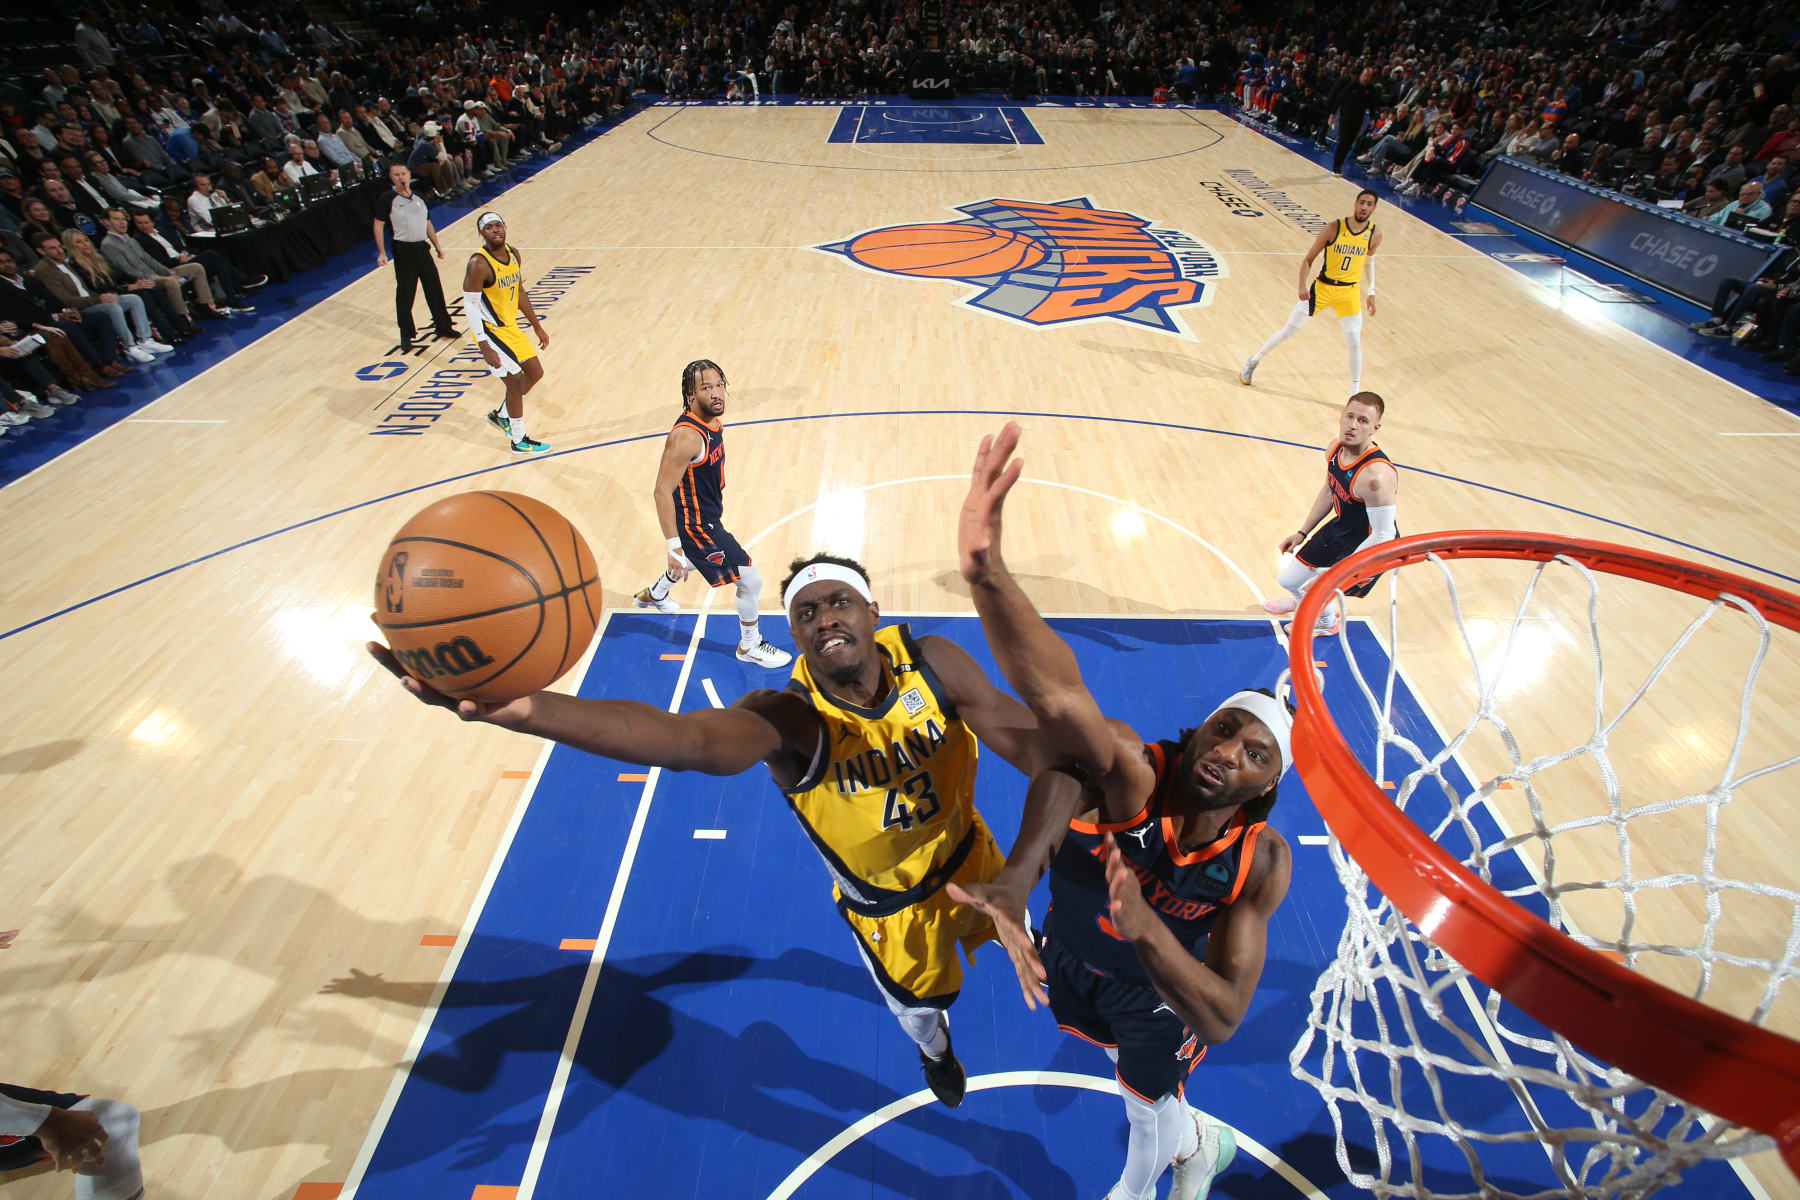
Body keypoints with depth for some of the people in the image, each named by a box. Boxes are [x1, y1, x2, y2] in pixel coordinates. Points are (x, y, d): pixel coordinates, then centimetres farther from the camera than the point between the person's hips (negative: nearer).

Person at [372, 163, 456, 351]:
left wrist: (437, 246, 19)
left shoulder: (419, 198, 10)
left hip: (422, 248, 5)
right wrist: (381, 252, -12)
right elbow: (378, 225, -6)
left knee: (434, 289, 11)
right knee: (405, 295, 0)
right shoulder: (388, 200, -7)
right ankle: (406, 336, 9)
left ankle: (443, 326, 27)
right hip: (404, 251, -5)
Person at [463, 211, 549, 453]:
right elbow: (470, 307, -22)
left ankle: (500, 415, 33)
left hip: (510, 326, 8)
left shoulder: (513, 254, 2)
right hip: (491, 331, -8)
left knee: (535, 373, 15)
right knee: (515, 382, -4)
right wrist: (485, 349, -25)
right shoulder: (479, 264, -23)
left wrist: (537, 326, 16)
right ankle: (519, 441, 12)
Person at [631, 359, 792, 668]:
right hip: (695, 525, -10)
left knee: (690, 561, 37)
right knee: (751, 580, -4)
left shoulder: (712, 421, -1)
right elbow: (662, 492, -28)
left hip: (706, 517, 10)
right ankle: (749, 646, 18)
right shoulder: (686, 436, -30)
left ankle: (653, 595, 66)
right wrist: (674, 546, -29)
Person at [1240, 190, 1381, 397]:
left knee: (1354, 343, -4)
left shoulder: (1375, 235, -3)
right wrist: (1302, 285, -22)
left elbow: (1368, 263, 15)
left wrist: (1371, 292, 11)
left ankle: (1355, 396, 6)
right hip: (1322, 288, -2)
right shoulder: (1334, 228, -13)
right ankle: (1254, 361, 26)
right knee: (1289, 330, 2)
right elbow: (1309, 259, -7)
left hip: (1349, 294, 2)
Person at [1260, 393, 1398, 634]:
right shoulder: (1335, 449, -11)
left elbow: (1383, 536, -31)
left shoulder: (1375, 476, -37)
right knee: (1287, 580, 16)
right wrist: (1301, 533, 11)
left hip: (1370, 547, -7)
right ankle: (1302, 600, 54)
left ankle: (1328, 622, 32)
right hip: (1340, 528, 7)